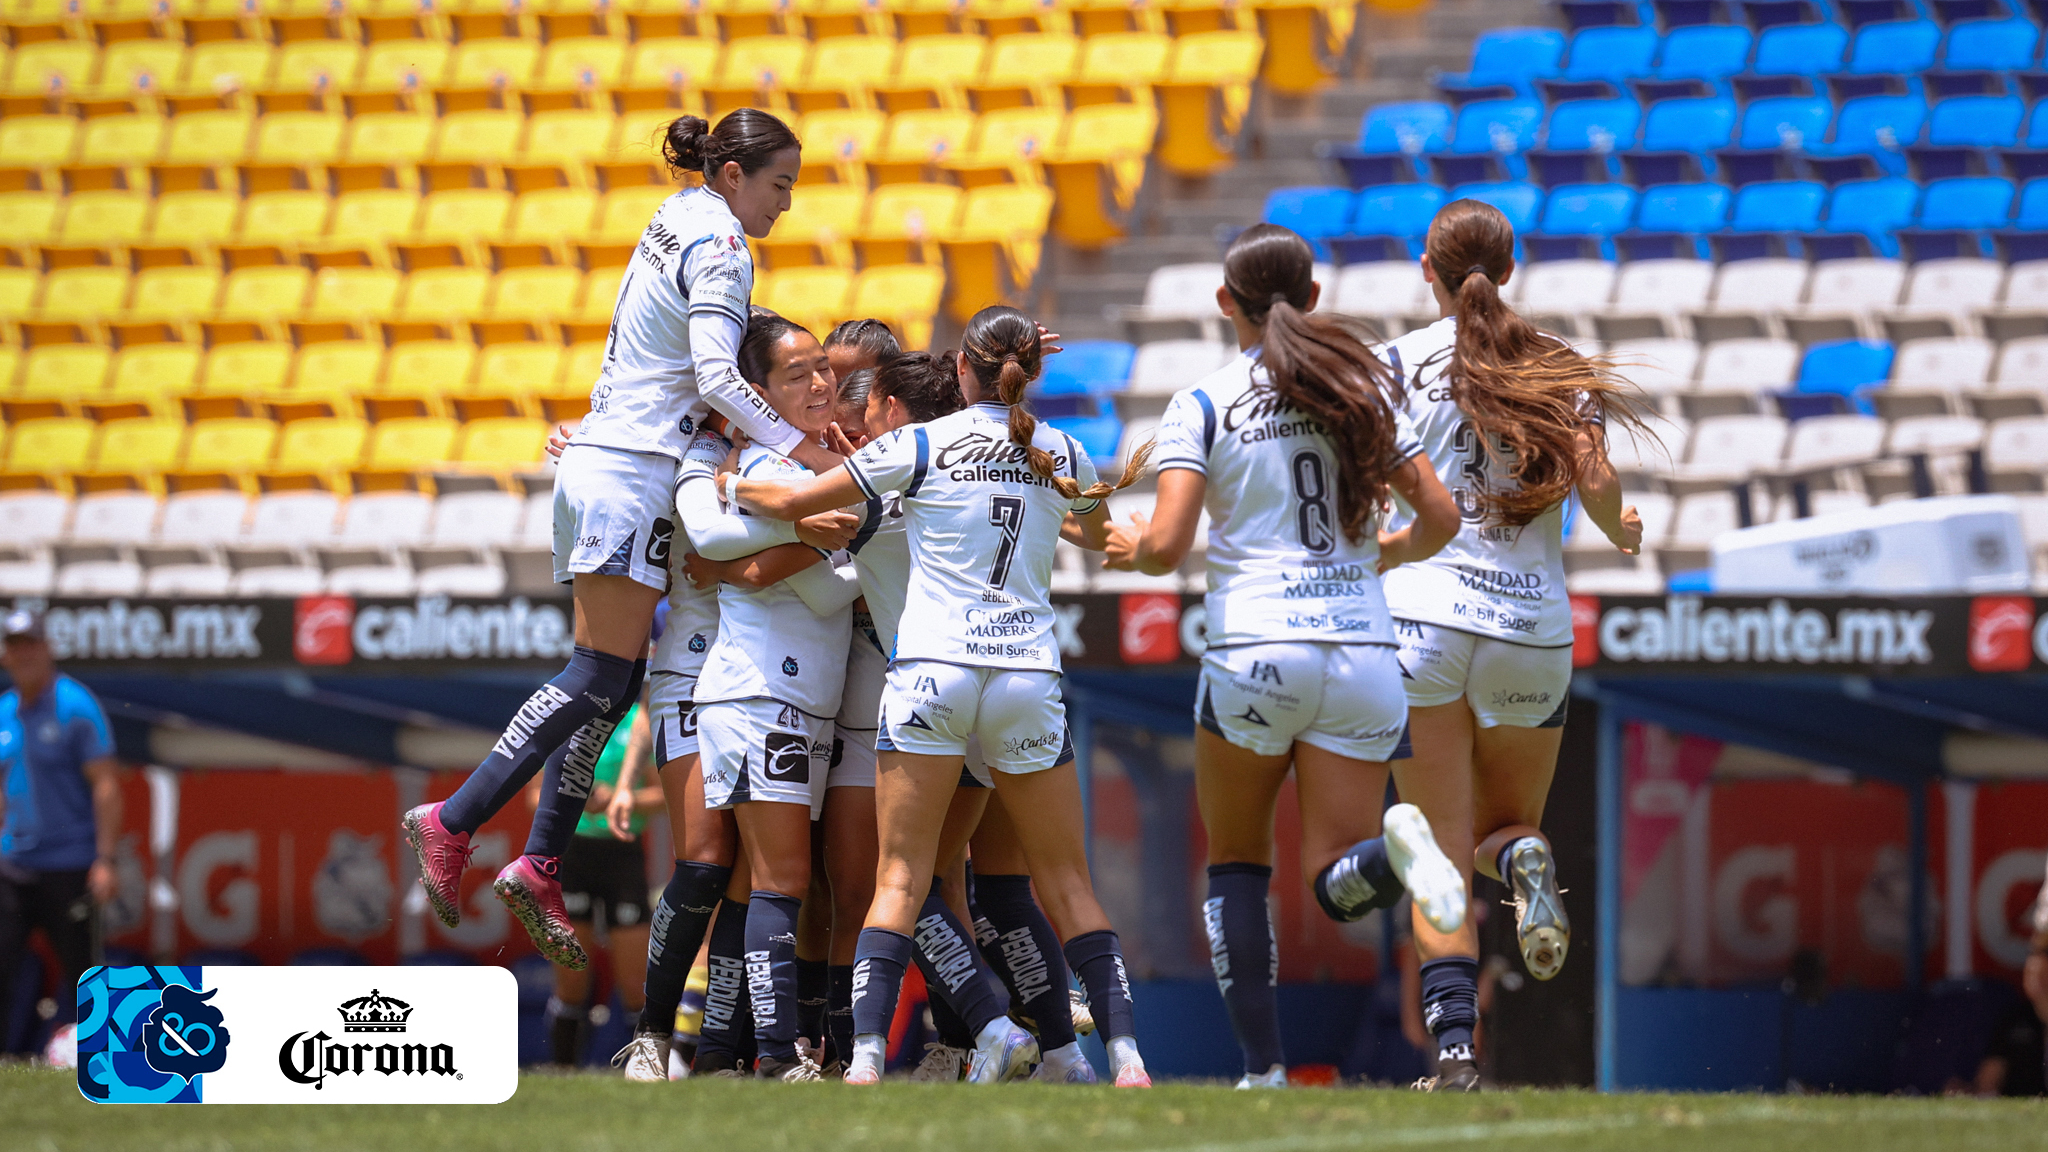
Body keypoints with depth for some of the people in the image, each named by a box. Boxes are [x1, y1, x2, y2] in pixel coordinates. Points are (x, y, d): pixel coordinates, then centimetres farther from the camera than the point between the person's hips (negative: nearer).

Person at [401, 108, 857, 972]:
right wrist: (805, 450, -21)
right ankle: (453, 822, -10)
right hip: (632, 472, -10)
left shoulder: (677, 221, 17)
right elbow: (716, 376, -20)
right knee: (600, 677, -9)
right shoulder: (720, 248, -11)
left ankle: (540, 863, 4)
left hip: (600, 456, 10)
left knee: (614, 679, 8)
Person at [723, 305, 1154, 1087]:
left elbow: (791, 503, 4)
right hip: (1029, 675, 2)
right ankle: (1126, 1057, 1)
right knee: (1066, 883, 10)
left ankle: (866, 1058, -15)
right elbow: (1101, 538, 29)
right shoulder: (1064, 456, 7)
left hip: (932, 671, -2)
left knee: (901, 880, -1)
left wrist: (733, 485, 24)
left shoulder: (921, 447, -2)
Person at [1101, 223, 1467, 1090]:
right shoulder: (1363, 390, 10)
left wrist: (1128, 547, 14)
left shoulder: (1202, 404, -1)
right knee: (1337, 884, 4)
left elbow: (1166, 546, -10)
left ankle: (1263, 1069, 5)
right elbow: (1438, 519, 8)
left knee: (1236, 865, 15)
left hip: (1253, 652, -3)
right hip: (1363, 653, 3)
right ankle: (1392, 847, -32)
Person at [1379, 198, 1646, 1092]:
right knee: (1506, 824, 20)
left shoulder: (1398, 364, 1)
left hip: (1426, 614, -2)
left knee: (1441, 860, 1)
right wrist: (1621, 531, 15)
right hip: (1534, 625, 2)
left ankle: (1454, 1048, -15)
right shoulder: (1556, 365, 5)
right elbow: (1597, 488, -6)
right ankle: (1525, 862, -18)